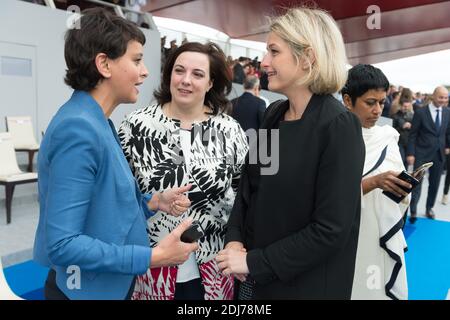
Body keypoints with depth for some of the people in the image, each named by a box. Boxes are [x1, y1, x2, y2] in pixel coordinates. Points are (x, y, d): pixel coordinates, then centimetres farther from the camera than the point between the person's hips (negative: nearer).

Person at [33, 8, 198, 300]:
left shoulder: (97, 122, 3)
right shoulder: (78, 129, -25)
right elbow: (62, 244, -27)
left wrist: (154, 202, -3)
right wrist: (154, 256, -24)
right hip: (88, 289, -8)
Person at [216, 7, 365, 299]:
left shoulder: (338, 126, -19)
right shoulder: (274, 113, 0)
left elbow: (332, 230, -22)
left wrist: (255, 262, -18)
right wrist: (234, 239, -7)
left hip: (303, 283, -6)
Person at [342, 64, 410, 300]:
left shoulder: (387, 136, 4)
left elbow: (396, 192, 9)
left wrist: (403, 187, -11)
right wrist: (373, 182, -25)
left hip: (386, 236, 5)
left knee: (387, 289, 16)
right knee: (356, 289, 9)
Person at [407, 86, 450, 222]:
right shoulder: (420, 112, -10)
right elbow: (412, 134, -9)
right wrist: (410, 153, -12)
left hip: (439, 154, 4)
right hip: (422, 153, -4)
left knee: (434, 183, 13)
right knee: (417, 182, -2)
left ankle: (429, 208, 28)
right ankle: (413, 211, 6)